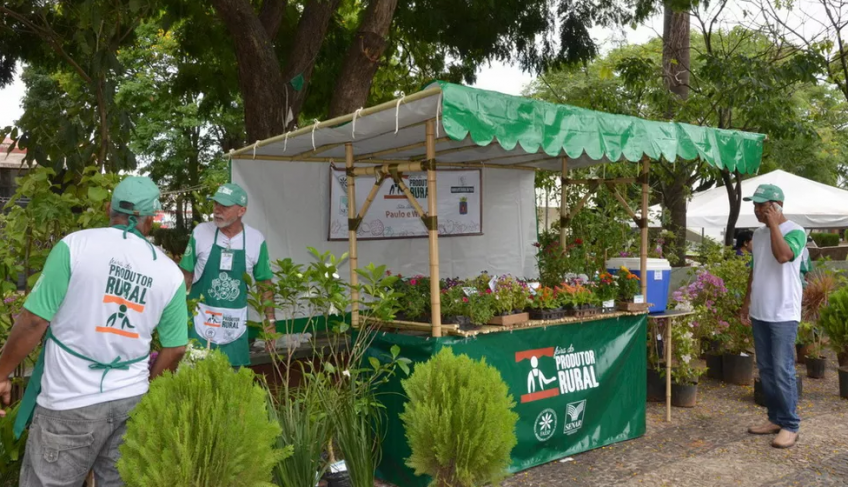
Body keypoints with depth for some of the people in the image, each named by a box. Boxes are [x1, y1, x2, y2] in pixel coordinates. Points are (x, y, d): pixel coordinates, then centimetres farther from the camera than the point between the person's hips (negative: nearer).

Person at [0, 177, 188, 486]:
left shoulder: (75, 245, -11)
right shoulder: (171, 272, -1)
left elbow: (34, 321, -11)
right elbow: (175, 348, 5)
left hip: (71, 403, -3)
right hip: (132, 401, 4)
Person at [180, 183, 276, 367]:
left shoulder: (256, 240, -4)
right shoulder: (200, 232, -6)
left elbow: (264, 282, 5)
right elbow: (186, 275, 2)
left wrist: (270, 320, 3)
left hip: (235, 327, 1)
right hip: (199, 322, -1)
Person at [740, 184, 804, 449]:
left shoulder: (794, 231, -11)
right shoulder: (758, 234, 13)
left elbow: (783, 256, -30)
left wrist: (773, 224, -21)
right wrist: (747, 301, 18)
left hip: (783, 314, -8)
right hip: (760, 313, 8)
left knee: (783, 371, -5)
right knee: (766, 370, 12)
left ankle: (790, 426, 6)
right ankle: (776, 419, 23)